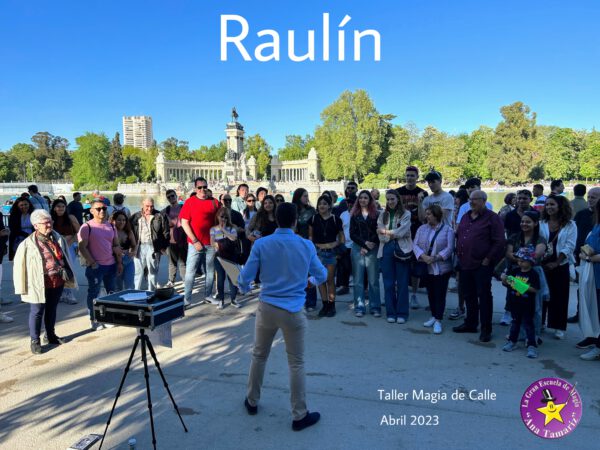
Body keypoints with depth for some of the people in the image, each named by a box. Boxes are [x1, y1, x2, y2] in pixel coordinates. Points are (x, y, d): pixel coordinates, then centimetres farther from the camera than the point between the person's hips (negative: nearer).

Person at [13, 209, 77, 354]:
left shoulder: (58, 239, 4)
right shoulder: (28, 244, -11)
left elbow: (66, 258, 13)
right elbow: (19, 266, -7)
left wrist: (67, 275, 13)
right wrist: (23, 287, -7)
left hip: (58, 282, 5)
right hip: (39, 285, -5)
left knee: (52, 310, 18)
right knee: (37, 312, 4)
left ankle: (50, 335, 34)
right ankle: (35, 341, 16)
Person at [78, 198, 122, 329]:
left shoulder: (111, 227, 8)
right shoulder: (86, 227, -9)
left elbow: (116, 246, 14)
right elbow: (82, 248, -12)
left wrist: (119, 262, 10)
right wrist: (93, 263, -14)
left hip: (111, 265, 6)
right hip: (95, 266, -6)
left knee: (112, 292, 13)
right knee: (94, 293, 5)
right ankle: (94, 320, 16)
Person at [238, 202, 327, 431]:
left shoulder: (261, 244, -7)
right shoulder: (306, 246, -4)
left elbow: (245, 278, -4)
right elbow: (322, 276, 7)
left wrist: (243, 287, 20)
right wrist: (311, 279, 31)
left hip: (266, 307, 2)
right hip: (293, 311, -1)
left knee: (259, 356, 21)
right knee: (296, 363, 9)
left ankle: (252, 402, 38)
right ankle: (299, 416, 18)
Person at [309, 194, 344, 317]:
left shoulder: (335, 219, 0)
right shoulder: (314, 218, 4)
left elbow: (341, 236, 7)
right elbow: (310, 235, 10)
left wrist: (338, 245, -5)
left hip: (331, 252, -2)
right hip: (318, 252, 2)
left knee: (330, 279, 2)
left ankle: (331, 305, 12)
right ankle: (325, 305, 14)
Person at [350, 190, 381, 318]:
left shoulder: (376, 214, 5)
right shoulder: (354, 215, 9)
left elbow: (378, 233, 0)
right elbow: (352, 234, 3)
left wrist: (367, 247, -8)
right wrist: (364, 243, -10)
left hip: (372, 250, -1)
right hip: (357, 249, 1)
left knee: (373, 280, 0)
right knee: (358, 280, 2)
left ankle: (375, 307, 8)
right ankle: (359, 307, 8)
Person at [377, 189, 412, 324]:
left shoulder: (406, 214, 2)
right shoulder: (383, 215, 10)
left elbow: (401, 232, -10)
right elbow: (381, 236, 1)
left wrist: (385, 231, -4)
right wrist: (394, 234, -11)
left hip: (402, 249, -3)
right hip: (386, 250, 3)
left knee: (402, 283, 2)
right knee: (388, 283, 6)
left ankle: (402, 313, 12)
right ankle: (390, 313, 16)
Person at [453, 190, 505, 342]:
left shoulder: (492, 218, -8)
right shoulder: (466, 217, 15)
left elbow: (499, 242, -13)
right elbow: (458, 236, 22)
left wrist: (488, 259, -15)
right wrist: (459, 254, 12)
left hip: (482, 265, -7)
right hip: (465, 264, 7)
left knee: (484, 296, 0)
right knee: (468, 294, 15)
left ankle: (486, 329, 10)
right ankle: (470, 324, 29)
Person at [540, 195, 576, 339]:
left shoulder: (570, 225, -1)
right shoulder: (541, 224, 5)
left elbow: (569, 247, -7)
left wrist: (556, 263, -13)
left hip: (560, 265, -2)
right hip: (542, 264, 2)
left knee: (559, 295, 3)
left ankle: (559, 327, 12)